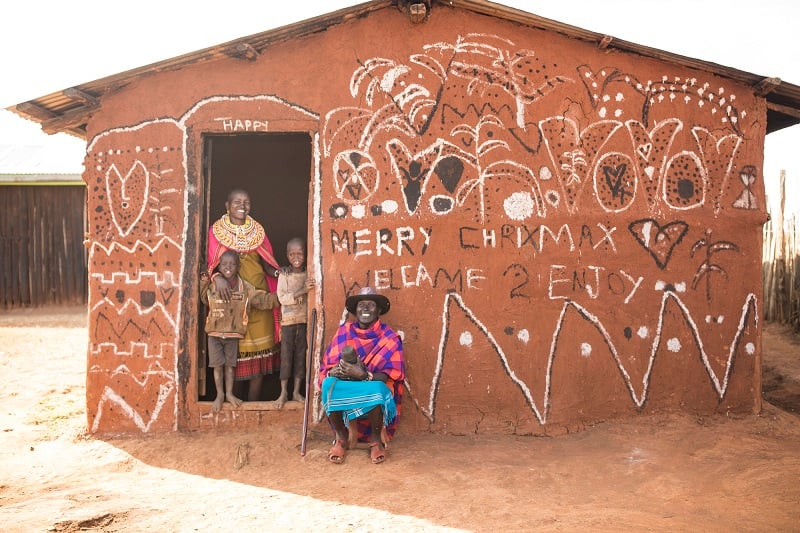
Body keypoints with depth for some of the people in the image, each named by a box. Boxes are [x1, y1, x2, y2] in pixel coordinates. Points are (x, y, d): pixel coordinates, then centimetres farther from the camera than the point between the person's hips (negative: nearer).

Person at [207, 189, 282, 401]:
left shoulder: (257, 230, 11)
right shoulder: (216, 230, 3)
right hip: (230, 297, -2)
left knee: (259, 351, 1)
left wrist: (279, 273, -11)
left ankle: (253, 403, 11)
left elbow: (266, 263, 10)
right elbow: (212, 263, -4)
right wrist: (218, 278, -25)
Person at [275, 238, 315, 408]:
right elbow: (282, 298, -15)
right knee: (286, 355, 0)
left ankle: (296, 391, 17)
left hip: (304, 319, 2)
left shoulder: (309, 275, 3)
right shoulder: (284, 275, -4)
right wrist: (302, 291, -24)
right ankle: (283, 392, 10)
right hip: (288, 320, -2)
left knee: (301, 354, 7)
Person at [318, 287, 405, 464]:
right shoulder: (343, 332, 3)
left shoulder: (389, 337, -4)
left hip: (376, 392, -2)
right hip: (345, 393, 2)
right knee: (330, 385, -29)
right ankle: (341, 438, -6)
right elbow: (326, 368, 1)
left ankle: (376, 440, -8)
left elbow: (393, 374, -14)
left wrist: (364, 375, -31)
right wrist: (334, 372, -24)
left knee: (376, 389, -36)